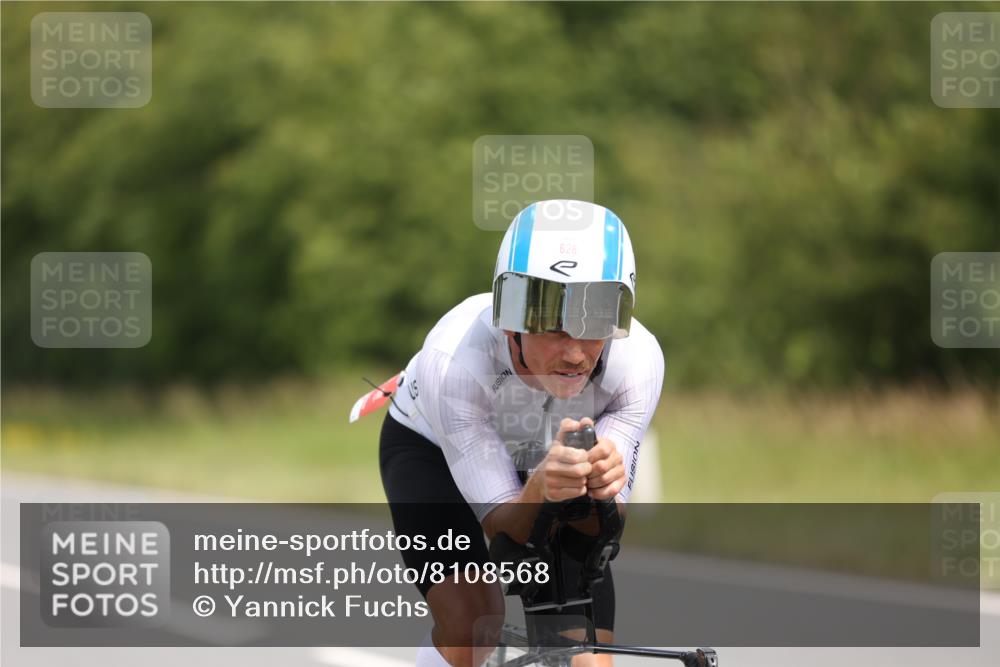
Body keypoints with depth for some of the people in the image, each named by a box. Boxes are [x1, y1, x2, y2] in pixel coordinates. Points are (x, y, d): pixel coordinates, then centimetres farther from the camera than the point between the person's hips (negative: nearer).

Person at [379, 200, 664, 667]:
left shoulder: (638, 360, -33)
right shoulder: (454, 360, -40)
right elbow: (505, 525, -36)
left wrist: (599, 486, -55)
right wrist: (543, 487, -59)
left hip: (543, 456, 3)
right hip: (431, 449, -2)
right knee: (472, 619, -29)